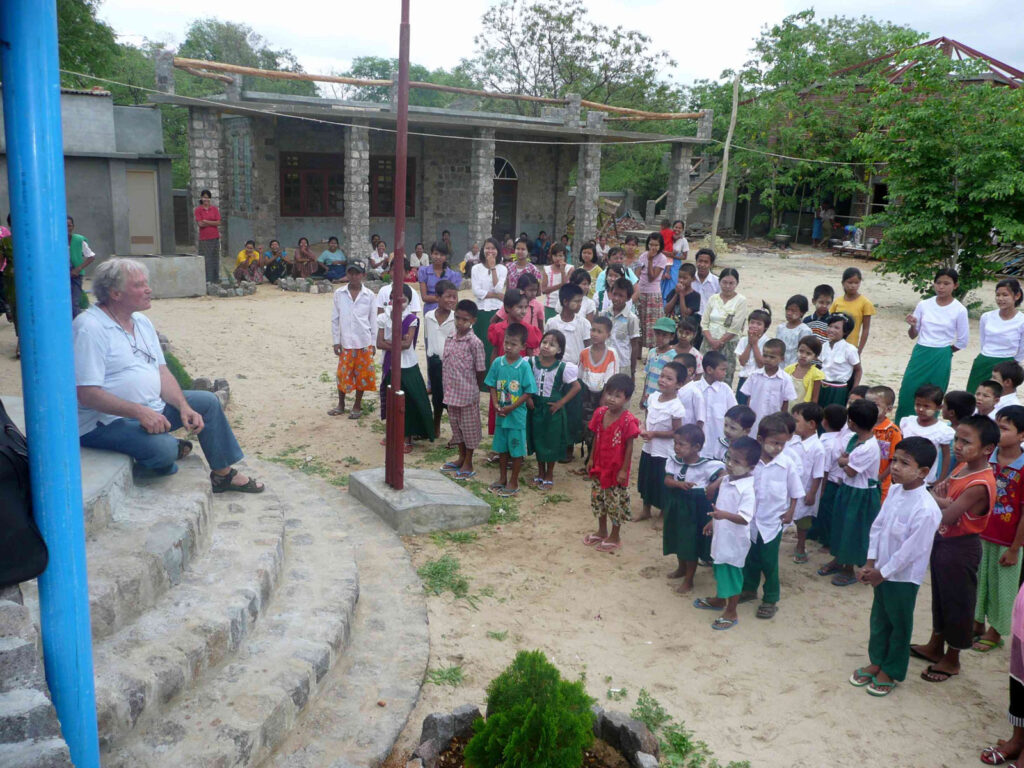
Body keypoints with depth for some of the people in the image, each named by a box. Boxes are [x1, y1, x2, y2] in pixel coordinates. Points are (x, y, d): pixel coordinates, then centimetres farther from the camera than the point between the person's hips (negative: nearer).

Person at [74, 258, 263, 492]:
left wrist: (184, 407, -7)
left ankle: (223, 474, 16)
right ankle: (170, 448, 7)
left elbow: (161, 372, 8)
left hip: (151, 407, 9)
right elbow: (87, 394, -25)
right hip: (106, 421, -9)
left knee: (208, 401, 6)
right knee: (162, 449, -32)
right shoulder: (89, 328, -19)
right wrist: (140, 412, -29)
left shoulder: (141, 322, 10)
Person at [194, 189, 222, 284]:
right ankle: (206, 279, 0)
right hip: (204, 238, -3)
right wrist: (213, 223, -7)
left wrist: (206, 221, -11)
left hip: (215, 237, 3)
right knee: (206, 259, -3)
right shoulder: (198, 210, -1)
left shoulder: (215, 209, 7)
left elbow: (218, 222, -2)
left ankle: (215, 278, 15)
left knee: (215, 258, 7)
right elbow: (200, 224, -9)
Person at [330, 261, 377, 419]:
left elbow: (373, 320, 2)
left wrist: (373, 343, 2)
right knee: (343, 373, 7)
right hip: (345, 342, 1)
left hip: (364, 342, -1)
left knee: (362, 374, 6)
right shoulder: (339, 294, 0)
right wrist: (336, 341, 1)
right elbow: (335, 319, 4)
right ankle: (341, 405, 24)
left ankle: (357, 405, 21)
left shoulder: (369, 295, -2)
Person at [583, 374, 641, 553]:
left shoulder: (627, 421, -21)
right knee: (597, 499, 19)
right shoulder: (600, 413, -5)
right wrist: (591, 459, 8)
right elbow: (596, 439, 5)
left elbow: (629, 447, -15)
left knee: (615, 503, 7)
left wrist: (624, 470, -14)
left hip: (616, 469, -6)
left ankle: (615, 537, 25)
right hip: (599, 466, 6)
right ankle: (602, 531, 39)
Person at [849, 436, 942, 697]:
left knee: (899, 626, 14)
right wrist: (871, 563, -1)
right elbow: (878, 526, 2)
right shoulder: (894, 491, -5)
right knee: (879, 619, 22)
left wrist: (882, 573, -14)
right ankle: (876, 661, 41)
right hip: (881, 571, 7)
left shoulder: (926, 509, -28)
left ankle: (891, 671, 32)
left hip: (903, 577, -7)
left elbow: (911, 550, -24)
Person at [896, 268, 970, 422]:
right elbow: (913, 335, 6)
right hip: (919, 355, 2)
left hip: (941, 358, -2)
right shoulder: (923, 305, 0)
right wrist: (912, 325, -13)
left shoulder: (959, 310, -6)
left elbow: (963, 341, 2)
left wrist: (943, 351, 4)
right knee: (907, 392, 2)